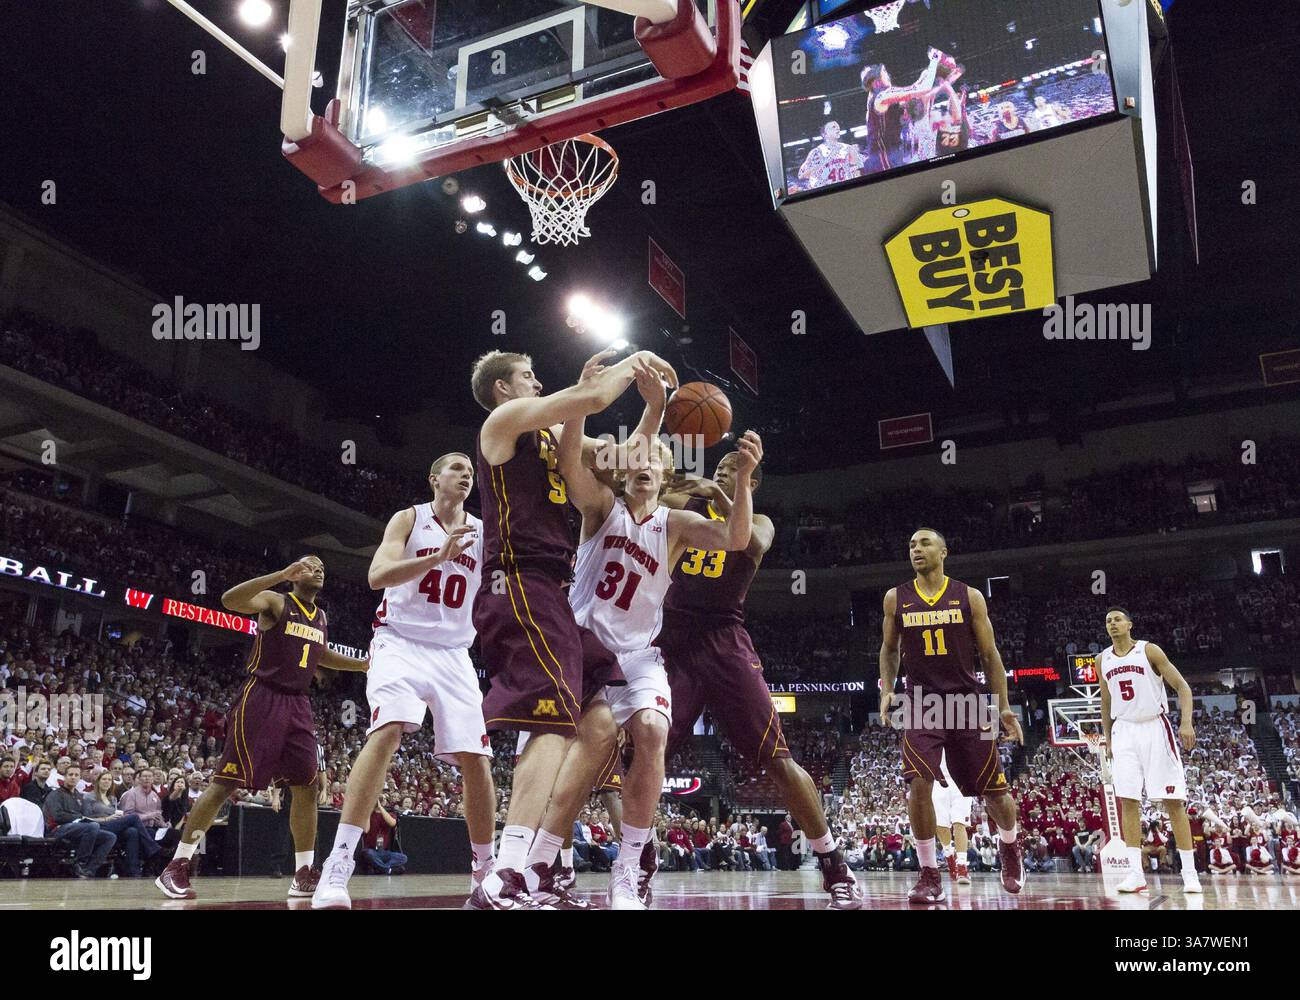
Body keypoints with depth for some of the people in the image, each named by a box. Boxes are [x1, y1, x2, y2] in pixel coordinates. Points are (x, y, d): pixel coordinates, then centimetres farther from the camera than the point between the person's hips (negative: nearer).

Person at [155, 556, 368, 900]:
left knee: (307, 785, 3)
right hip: (262, 699, -7)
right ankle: (176, 868, 2)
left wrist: (362, 665, 25)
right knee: (226, 782, -7)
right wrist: (281, 575, -32)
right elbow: (230, 600, -24)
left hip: (298, 704, 7)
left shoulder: (321, 617, 17)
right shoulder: (275, 601, -4)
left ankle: (304, 875, 10)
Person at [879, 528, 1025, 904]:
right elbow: (889, 649, 16)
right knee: (918, 784, -18)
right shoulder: (896, 599, 3)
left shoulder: (969, 597, 1)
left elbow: (989, 654, 4)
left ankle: (1009, 845, 39)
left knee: (994, 791, 5)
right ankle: (930, 876, -4)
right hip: (922, 703, 0)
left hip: (967, 701, 0)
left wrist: (1004, 707, 0)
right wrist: (887, 691, 2)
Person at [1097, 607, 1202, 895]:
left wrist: (1186, 722, -21)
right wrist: (1108, 739, 16)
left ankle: (1190, 873, 3)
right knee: (1128, 801, -2)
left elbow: (1182, 687, -7)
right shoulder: (1103, 660, 9)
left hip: (1154, 727, -4)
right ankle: (1136, 873, 0)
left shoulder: (1149, 650, -6)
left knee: (1173, 801, -3)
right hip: (1124, 731, 4)